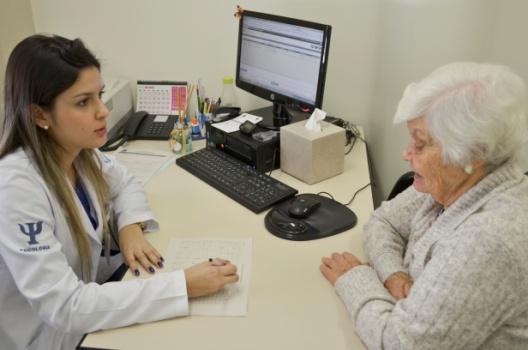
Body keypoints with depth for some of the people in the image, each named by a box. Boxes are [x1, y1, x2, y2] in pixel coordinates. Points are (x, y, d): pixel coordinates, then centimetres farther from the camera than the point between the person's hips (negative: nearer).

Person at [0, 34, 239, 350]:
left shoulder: (80, 152, -8)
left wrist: (131, 226, -10)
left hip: (90, 289, 6)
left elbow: (125, 183, 12)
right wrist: (183, 285, -33)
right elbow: (63, 307, -32)